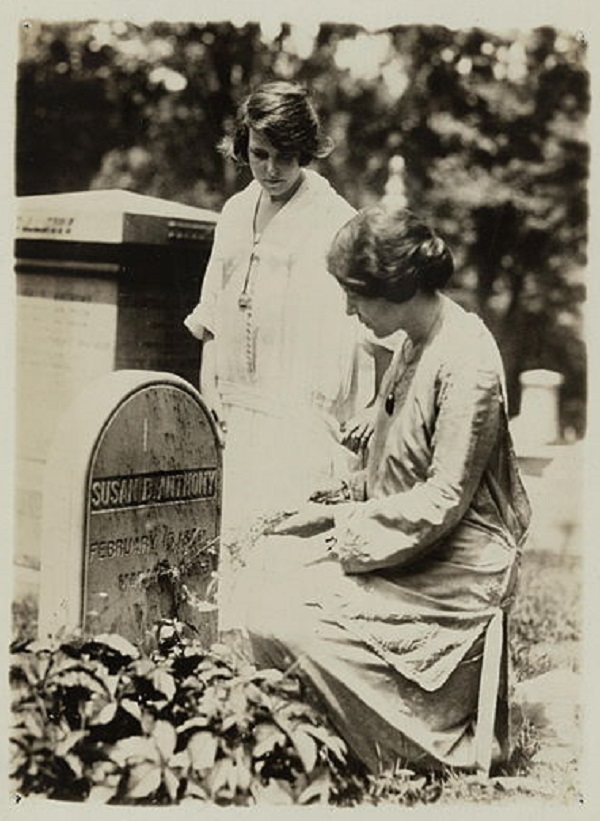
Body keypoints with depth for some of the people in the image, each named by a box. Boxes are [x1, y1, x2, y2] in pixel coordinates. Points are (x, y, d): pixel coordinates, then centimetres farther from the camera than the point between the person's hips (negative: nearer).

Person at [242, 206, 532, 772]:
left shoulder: (466, 364, -20)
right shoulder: (414, 346, 9)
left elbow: (444, 499, -21)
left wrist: (351, 529, -13)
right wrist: (340, 509, 5)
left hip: (455, 566, -9)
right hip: (403, 540, 10)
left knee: (285, 623, -18)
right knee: (269, 563, -1)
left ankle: (425, 749, 2)